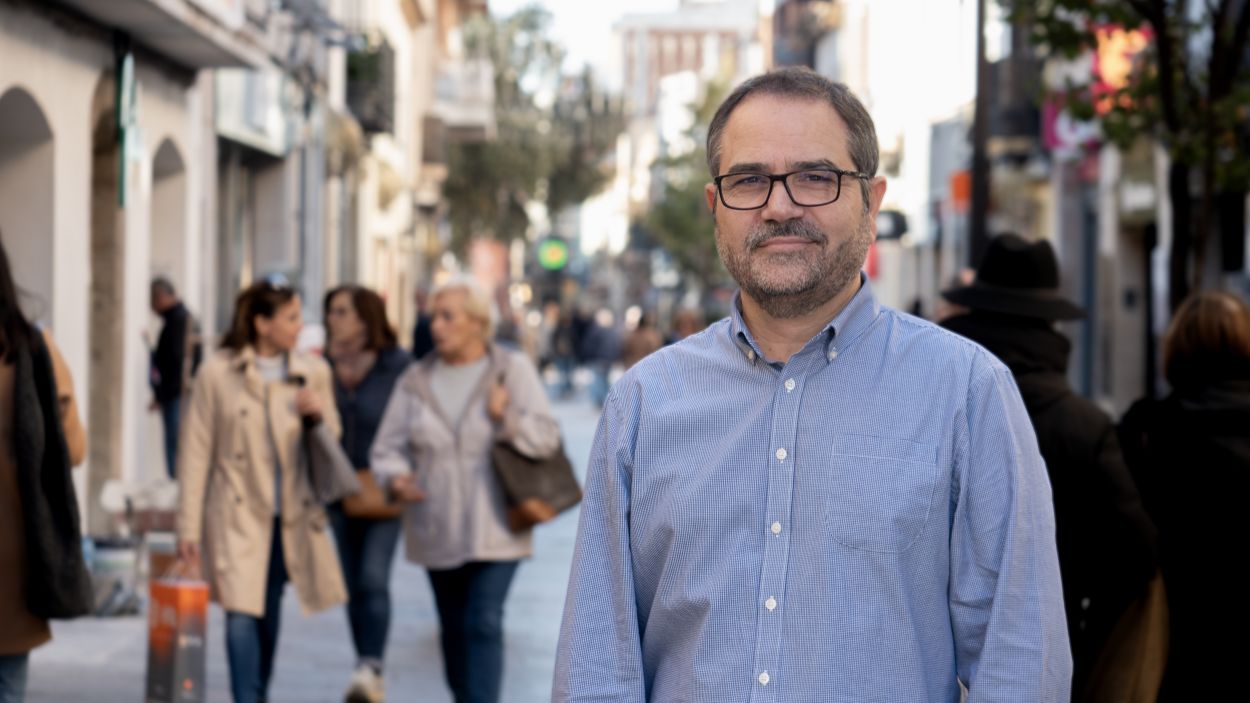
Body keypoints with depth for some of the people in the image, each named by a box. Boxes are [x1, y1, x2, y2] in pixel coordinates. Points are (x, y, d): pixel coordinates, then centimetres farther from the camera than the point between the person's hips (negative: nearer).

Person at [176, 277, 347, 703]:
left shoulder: (313, 373, 5)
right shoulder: (217, 374, -4)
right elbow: (196, 452, -2)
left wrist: (319, 417, -10)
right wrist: (189, 526, -4)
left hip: (292, 516, 3)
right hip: (237, 516, -3)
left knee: (270, 613, 11)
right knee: (242, 614, -11)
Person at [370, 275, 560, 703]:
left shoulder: (512, 370, 0)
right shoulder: (416, 380, 6)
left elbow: (546, 439, -4)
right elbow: (388, 447, 5)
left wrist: (506, 419, -21)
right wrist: (395, 476, -16)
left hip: (493, 530, -3)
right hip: (437, 531, 3)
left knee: (484, 623, -14)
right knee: (454, 629, 11)